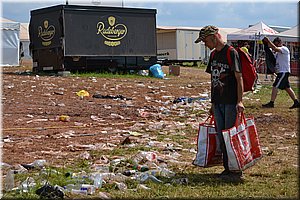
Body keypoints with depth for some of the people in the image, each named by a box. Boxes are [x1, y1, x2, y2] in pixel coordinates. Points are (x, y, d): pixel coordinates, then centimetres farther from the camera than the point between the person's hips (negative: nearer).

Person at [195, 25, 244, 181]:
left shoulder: (231, 53, -9)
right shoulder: (214, 55, 15)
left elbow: (239, 78, -13)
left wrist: (239, 101, -20)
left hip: (231, 103, -8)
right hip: (218, 102, 8)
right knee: (221, 137, 10)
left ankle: (236, 170, 1)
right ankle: (227, 168, 18)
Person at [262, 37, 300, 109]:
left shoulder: (284, 49, -12)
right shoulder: (278, 51, 19)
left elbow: (275, 48, -28)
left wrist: (268, 41, -23)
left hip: (283, 72, -10)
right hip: (281, 72, 10)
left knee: (275, 86, -12)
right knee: (287, 88, 11)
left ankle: (271, 103, -12)